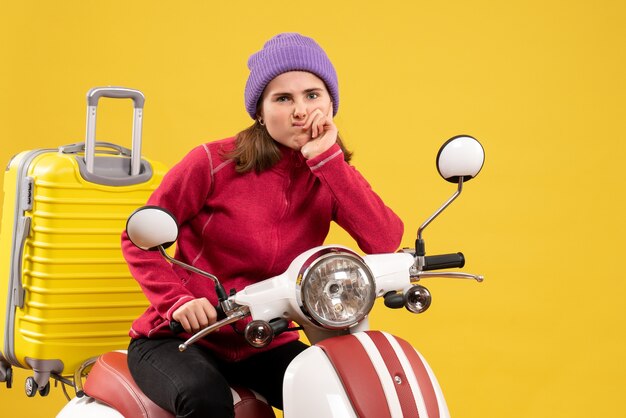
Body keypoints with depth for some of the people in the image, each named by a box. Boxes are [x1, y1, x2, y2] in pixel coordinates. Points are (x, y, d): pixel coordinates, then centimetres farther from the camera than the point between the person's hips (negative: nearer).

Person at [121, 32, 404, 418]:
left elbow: (387, 243, -19)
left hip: (265, 345, 3)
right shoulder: (214, 163, -11)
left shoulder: (332, 176, -1)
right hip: (178, 338, -3)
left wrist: (327, 158, -22)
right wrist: (177, 301, -22)